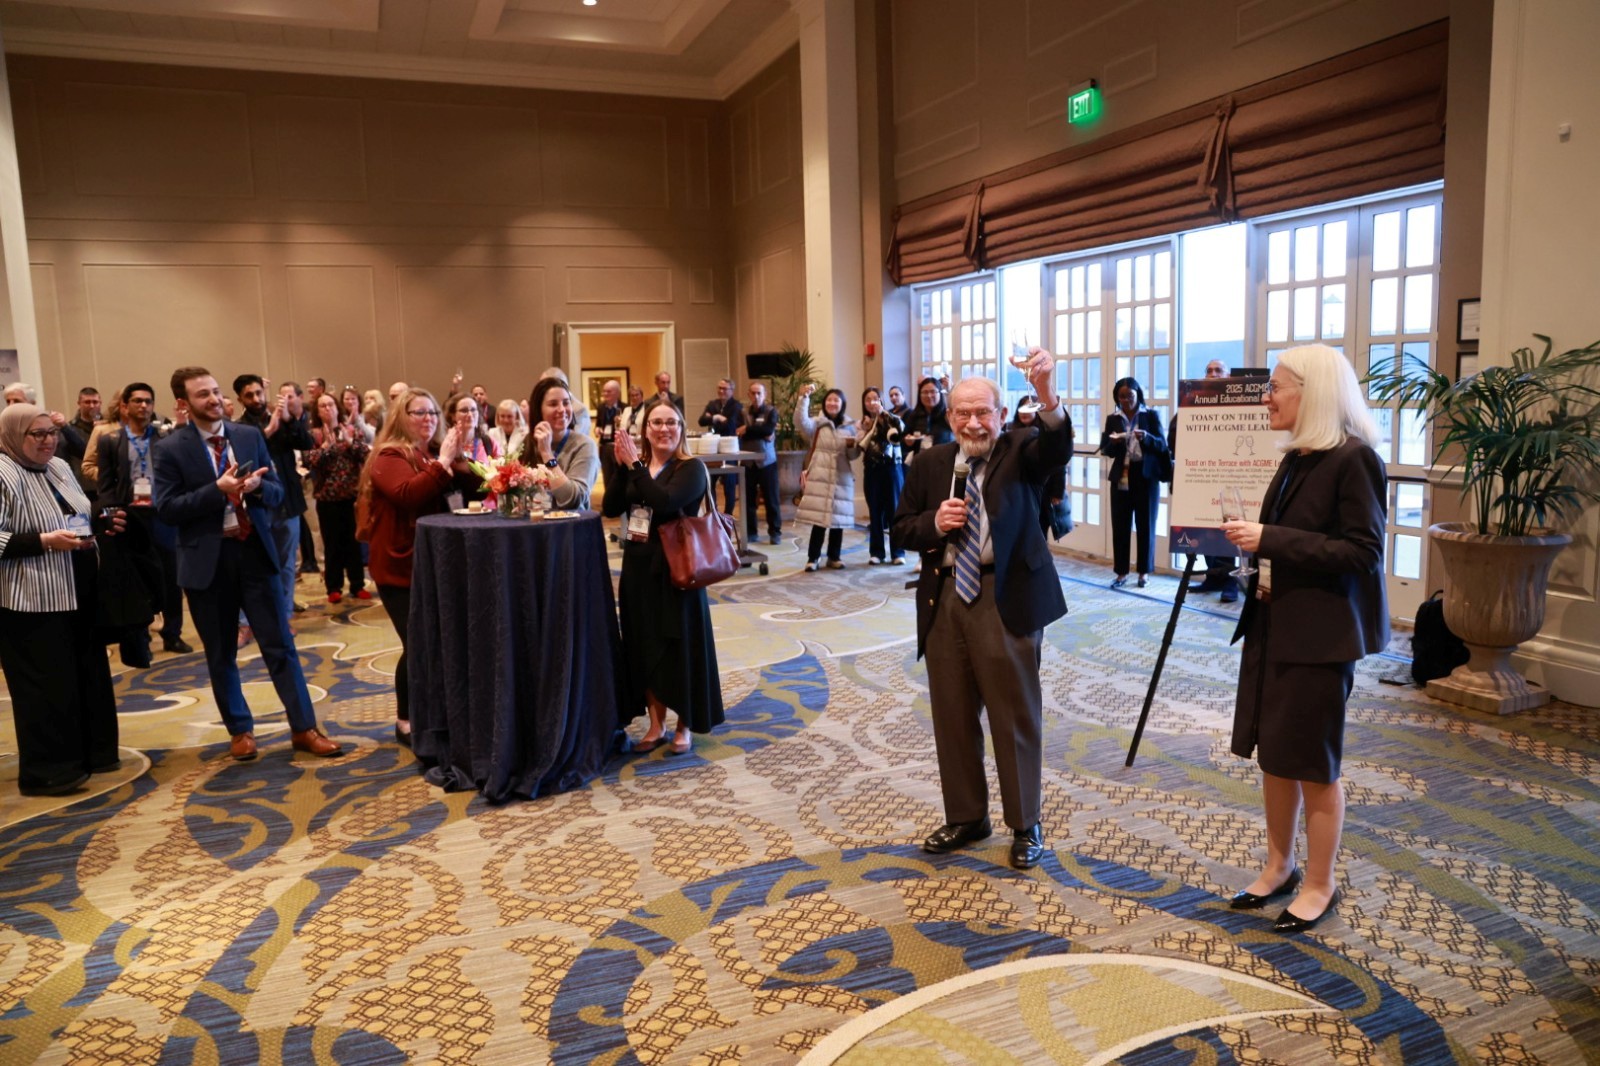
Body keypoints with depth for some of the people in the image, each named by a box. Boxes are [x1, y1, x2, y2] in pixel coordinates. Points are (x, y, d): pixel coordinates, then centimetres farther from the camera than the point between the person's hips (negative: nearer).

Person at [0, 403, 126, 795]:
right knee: (46, 685, -1)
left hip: (77, 592, 8)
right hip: (32, 601, -8)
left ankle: (91, 752, 27)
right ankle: (48, 770, 10)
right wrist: (44, 541, -26)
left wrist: (102, 523, 4)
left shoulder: (59, 468, 11)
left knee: (88, 673, 14)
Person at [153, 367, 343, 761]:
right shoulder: (171, 448, -4)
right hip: (208, 559, -2)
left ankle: (304, 728, 9)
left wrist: (257, 486, -15)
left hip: (254, 550, 2)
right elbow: (166, 509, -10)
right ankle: (240, 730, 25)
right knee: (221, 654, 10)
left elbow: (277, 493, 7)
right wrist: (217, 489, -20)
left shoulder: (250, 435, 6)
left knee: (280, 644, 3)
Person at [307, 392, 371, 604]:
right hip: (327, 497, -1)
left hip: (352, 494, 1)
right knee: (332, 543, 4)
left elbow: (367, 455, -5)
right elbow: (309, 462, -11)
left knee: (354, 541, 7)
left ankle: (358, 585, 15)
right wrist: (326, 445, -20)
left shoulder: (352, 430, 5)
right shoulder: (313, 435, 1)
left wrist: (350, 442, -16)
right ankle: (334, 587, 12)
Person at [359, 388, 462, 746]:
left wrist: (458, 460, -6)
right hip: (400, 567, -7)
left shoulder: (436, 452, 12)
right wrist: (443, 463, -24)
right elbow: (407, 494, -29)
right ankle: (406, 721, 10)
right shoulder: (389, 457, -10)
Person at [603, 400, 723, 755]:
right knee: (644, 645, 10)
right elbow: (611, 508, -3)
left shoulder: (691, 468, -8)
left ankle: (685, 725, 18)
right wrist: (621, 466, -12)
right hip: (638, 566, 6)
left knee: (679, 645, 3)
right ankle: (656, 723, 23)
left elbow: (665, 501, -26)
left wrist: (635, 466, -20)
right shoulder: (635, 466, 9)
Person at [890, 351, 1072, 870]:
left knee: (1015, 716, 5)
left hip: (1006, 598, -4)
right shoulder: (930, 463, 8)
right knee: (952, 715, 14)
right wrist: (934, 522, -10)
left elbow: (1059, 450, -24)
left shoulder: (1021, 450, -2)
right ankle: (965, 817, 31)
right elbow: (901, 528, 11)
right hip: (944, 598, 4)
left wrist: (1047, 394, -41)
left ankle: (1025, 825, 21)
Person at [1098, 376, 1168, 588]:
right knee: (1120, 525, 0)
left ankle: (1144, 572, 13)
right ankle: (1121, 572, 7)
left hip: (1146, 477, -2)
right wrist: (1113, 442, -18)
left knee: (1145, 525, 4)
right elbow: (1105, 450, 3)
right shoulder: (1112, 418, 7)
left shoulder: (1151, 416, 2)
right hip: (1121, 477, 2)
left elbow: (1163, 445, -5)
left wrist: (1146, 437, -23)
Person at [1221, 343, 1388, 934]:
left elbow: (1362, 552, -21)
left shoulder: (1353, 458, -15)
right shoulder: (1296, 458, 10)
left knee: (1313, 763, 5)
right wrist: (1247, 535, 1)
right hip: (1271, 625, 8)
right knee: (1272, 752, 15)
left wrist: (1269, 540, -24)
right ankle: (1280, 865, 31)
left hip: (1319, 635, -8)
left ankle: (1320, 885, 23)